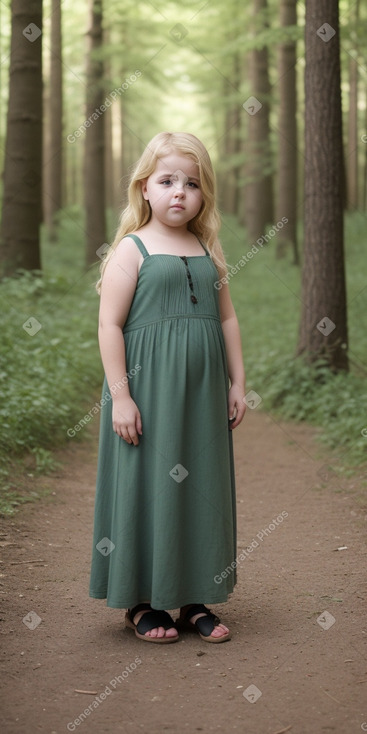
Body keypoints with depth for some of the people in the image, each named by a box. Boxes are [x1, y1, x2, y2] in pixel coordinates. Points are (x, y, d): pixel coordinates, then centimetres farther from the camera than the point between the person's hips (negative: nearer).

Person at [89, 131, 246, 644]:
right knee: (147, 486, 1)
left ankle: (194, 598, 20)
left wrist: (237, 383, 11)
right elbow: (110, 324, -10)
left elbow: (227, 319, 15)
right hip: (148, 391, -5)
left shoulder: (208, 251, 11)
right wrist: (119, 395, -14)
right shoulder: (131, 249, -5)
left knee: (202, 488, 8)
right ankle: (142, 602, 14)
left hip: (203, 393, 5)